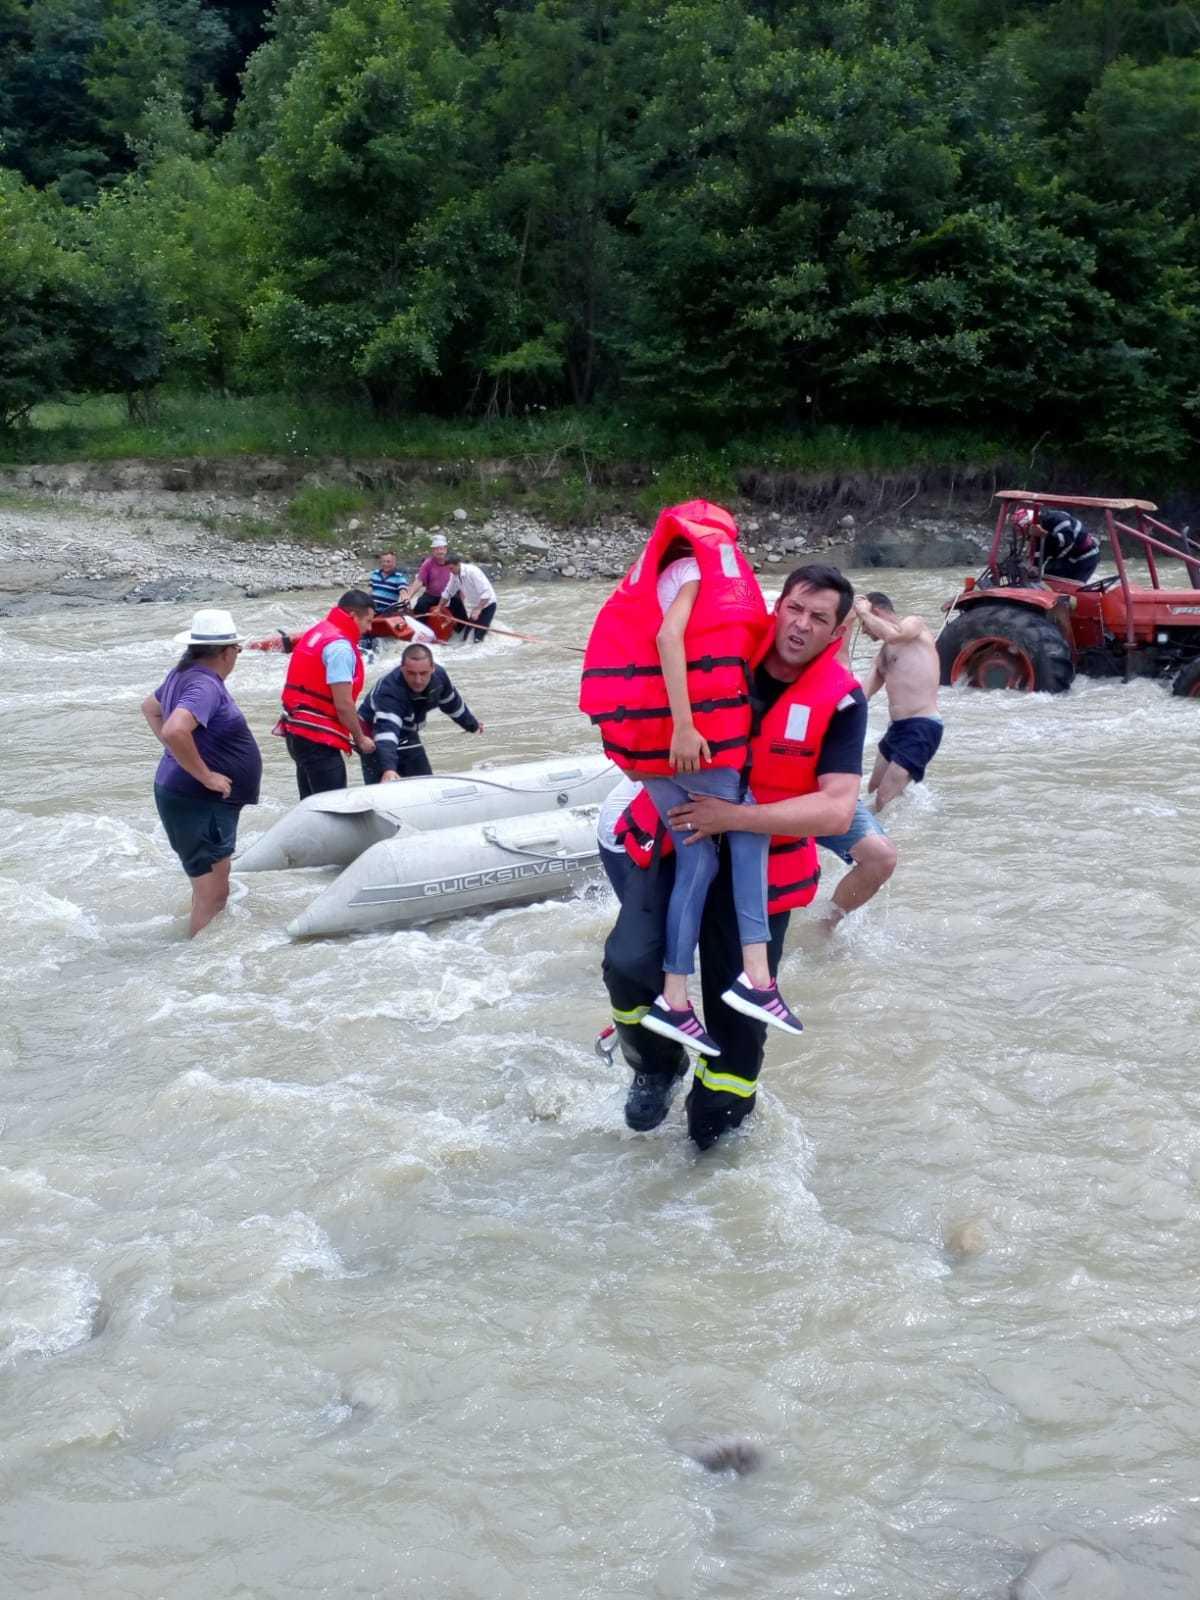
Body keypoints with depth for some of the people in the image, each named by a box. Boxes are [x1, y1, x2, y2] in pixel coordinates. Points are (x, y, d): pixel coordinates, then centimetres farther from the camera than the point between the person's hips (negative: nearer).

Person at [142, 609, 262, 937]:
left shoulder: (185, 674, 8)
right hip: (199, 802, -11)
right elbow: (175, 731, -38)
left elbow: (150, 707, 25)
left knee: (211, 885, 24)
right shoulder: (205, 685, -23)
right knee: (213, 896, -7)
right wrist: (206, 776, -27)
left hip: (194, 799, 11)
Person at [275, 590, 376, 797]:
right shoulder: (340, 646, -15)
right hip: (318, 738, -10)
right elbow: (343, 704, -18)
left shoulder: (316, 632, 15)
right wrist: (360, 738, -5)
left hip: (298, 731, 10)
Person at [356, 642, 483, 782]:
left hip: (407, 735, 7)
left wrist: (472, 724, 22)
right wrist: (388, 768, -69)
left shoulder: (438, 676, -18)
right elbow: (386, 731, -53)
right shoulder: (389, 691, -40)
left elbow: (452, 702, 5)